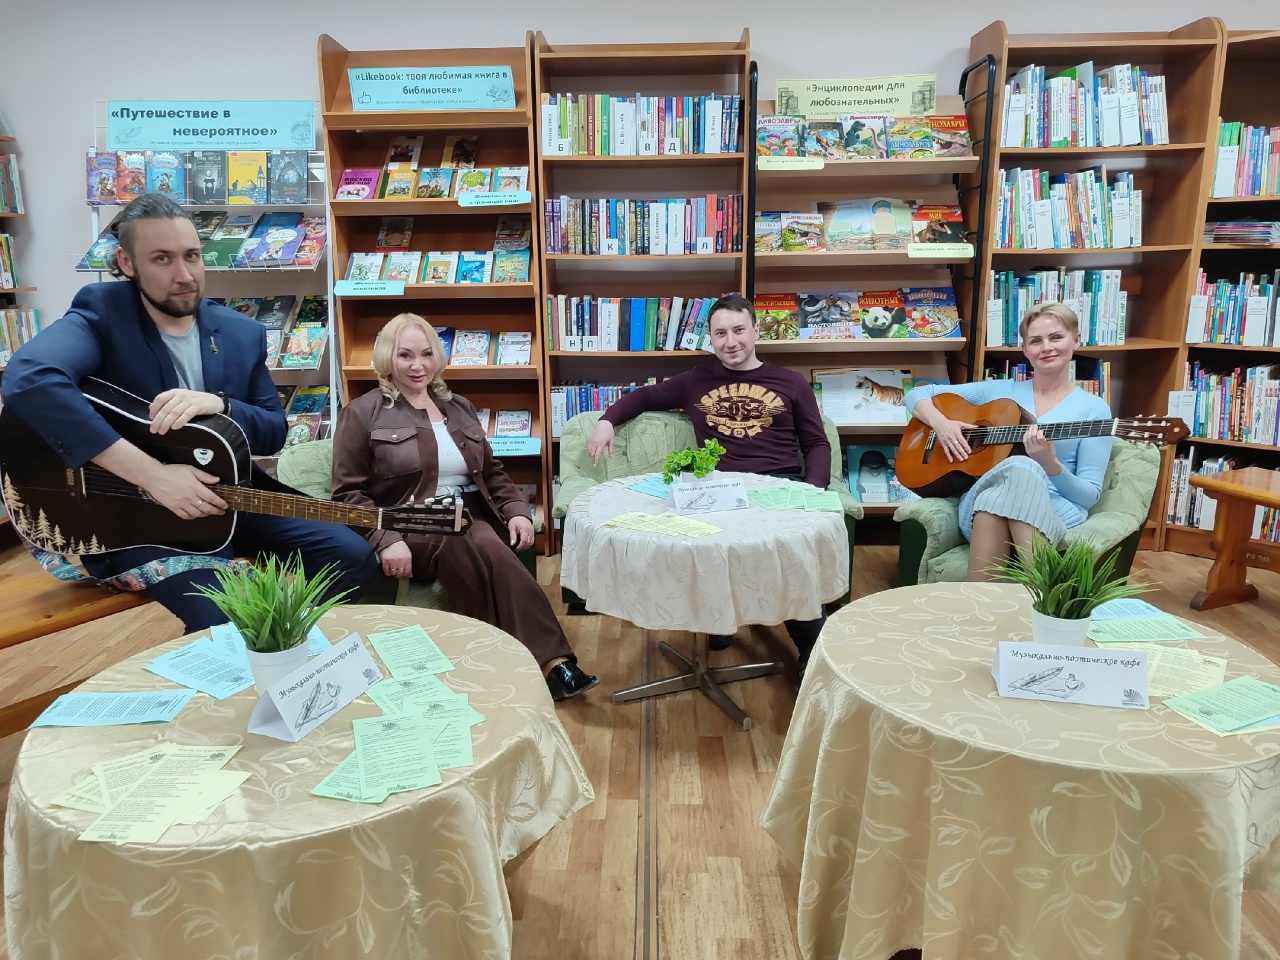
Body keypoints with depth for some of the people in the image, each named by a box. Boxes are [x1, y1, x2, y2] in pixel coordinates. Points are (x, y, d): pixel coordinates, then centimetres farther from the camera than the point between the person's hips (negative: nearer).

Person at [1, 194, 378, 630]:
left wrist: (219, 405, -19)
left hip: (229, 498, 5)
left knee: (353, 556, -4)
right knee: (224, 617, -27)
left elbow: (274, 432, 5)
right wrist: (152, 475, -35)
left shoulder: (242, 333, 3)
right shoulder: (103, 312, -12)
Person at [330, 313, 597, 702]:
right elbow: (348, 493, -2)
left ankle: (548, 664, -34)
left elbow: (492, 471, 23)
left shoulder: (458, 407, 19)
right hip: (413, 531, -4)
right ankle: (552, 662, -32)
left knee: (487, 556, -34)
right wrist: (386, 541, -19)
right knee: (487, 552, -35)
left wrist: (516, 510, 2)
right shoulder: (362, 413, 3)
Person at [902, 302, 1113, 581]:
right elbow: (918, 394, 20)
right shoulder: (999, 390, 18)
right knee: (1020, 466, -36)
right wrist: (939, 421, -1)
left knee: (1021, 470, -38)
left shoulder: (1094, 409, 11)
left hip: (1056, 513, -1)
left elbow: (1090, 495, 5)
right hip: (980, 508, 1)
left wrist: (1050, 465, -15)